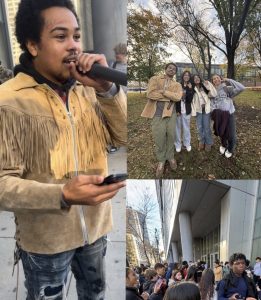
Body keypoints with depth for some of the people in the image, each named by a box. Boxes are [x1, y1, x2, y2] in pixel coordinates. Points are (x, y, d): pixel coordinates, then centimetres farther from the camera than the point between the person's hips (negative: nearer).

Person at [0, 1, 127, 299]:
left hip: (94, 224, 5)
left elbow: (123, 137, -9)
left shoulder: (87, 89, -3)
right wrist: (63, 195, -35)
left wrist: (106, 88, -23)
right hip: (45, 239, -4)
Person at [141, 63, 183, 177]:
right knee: (159, 138, 1)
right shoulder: (155, 79, 4)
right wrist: (169, 97, -9)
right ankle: (161, 160, 20)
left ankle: (170, 156, 30)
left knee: (171, 136, 9)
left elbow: (178, 97, -11)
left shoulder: (177, 85, 11)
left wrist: (162, 91, -15)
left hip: (170, 113, 2)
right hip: (157, 113, -2)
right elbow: (150, 94, -14)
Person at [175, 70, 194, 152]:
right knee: (177, 127, 4)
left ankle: (187, 144, 17)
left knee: (186, 128, 6)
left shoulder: (191, 87, 6)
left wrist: (189, 90, -15)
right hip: (177, 109, -1)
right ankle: (178, 144, 13)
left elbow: (190, 100, -5)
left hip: (186, 110, 1)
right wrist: (177, 110, -9)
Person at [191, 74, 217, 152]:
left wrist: (209, 84, -13)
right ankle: (201, 142, 22)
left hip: (206, 109, -1)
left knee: (206, 127, 1)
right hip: (198, 110, 1)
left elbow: (213, 94, -8)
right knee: (199, 127, 6)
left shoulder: (204, 86, 2)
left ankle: (208, 143, 14)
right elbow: (191, 100, -1)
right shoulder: (192, 89, 3)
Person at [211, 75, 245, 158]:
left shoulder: (227, 89, -2)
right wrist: (214, 112, -14)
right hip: (219, 116, 3)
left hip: (229, 115, -3)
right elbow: (212, 104, 6)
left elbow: (241, 88, -15)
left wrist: (228, 80, -11)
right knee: (221, 133, 18)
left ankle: (230, 149, 27)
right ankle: (223, 145, 48)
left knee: (231, 135, -1)